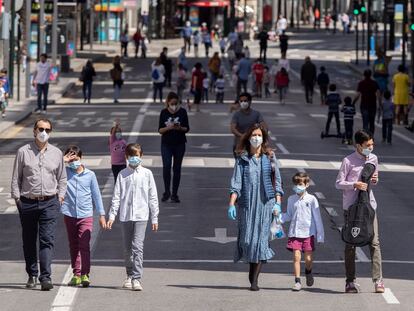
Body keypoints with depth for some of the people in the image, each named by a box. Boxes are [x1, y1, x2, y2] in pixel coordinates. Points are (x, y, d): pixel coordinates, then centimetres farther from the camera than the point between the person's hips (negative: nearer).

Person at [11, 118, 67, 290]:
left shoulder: (56, 153, 9)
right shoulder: (23, 152, 2)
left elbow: (62, 178, 17)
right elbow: (16, 178, 4)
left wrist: (61, 196, 7)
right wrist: (17, 197, -2)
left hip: (49, 202, 0)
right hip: (28, 203, 0)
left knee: (47, 240, -11)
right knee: (29, 241, 8)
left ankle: (46, 277, -17)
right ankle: (32, 275, 21)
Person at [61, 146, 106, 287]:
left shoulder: (90, 175, 2)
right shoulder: (64, 172, 3)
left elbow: (96, 195, 7)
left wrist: (101, 214, 6)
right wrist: (63, 161, -12)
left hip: (86, 215, -2)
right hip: (69, 215, 2)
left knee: (84, 245, -11)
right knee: (73, 246, 8)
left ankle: (85, 274, -13)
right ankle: (76, 274, 13)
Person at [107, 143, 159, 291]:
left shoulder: (147, 174, 5)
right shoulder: (123, 174, 7)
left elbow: (152, 197, 8)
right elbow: (116, 196, 7)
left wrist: (155, 218, 6)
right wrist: (112, 215, -1)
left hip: (141, 216, -2)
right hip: (125, 216, 2)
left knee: (137, 247, -14)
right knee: (127, 248, 10)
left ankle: (137, 278, -17)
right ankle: (130, 275, 25)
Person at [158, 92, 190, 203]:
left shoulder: (182, 112, -2)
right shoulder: (164, 112, -1)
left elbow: (187, 128, 1)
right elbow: (160, 130, -1)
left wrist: (179, 128, -20)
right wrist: (168, 127, -20)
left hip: (179, 144, 1)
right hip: (166, 144, -1)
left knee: (177, 169, 4)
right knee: (166, 166, -15)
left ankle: (174, 194, 13)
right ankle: (167, 192, -1)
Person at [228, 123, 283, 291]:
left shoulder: (269, 157, 7)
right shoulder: (242, 159, 5)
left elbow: (277, 181, 7)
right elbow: (236, 183, 0)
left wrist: (277, 203, -1)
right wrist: (231, 204, -10)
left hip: (265, 202, -1)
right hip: (246, 202, 1)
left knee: (261, 237, -7)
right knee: (246, 238, 1)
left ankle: (255, 280, -5)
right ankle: (253, 270, 27)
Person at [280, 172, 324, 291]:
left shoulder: (311, 199, -2)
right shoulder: (291, 199, 6)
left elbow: (317, 218, 0)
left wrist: (320, 235, -1)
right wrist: (279, 217, -5)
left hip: (308, 232, -2)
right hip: (295, 232, 2)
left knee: (308, 258, 2)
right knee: (296, 256, -7)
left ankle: (308, 272, 34)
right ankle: (297, 281, -1)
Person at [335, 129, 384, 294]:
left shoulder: (373, 159, 7)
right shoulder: (348, 161, -8)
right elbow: (338, 183, -5)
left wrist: (375, 180, -3)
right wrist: (355, 184, -21)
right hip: (351, 206, -3)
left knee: (374, 242, -6)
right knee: (350, 244, 3)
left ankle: (378, 280, -6)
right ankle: (350, 281, 10)